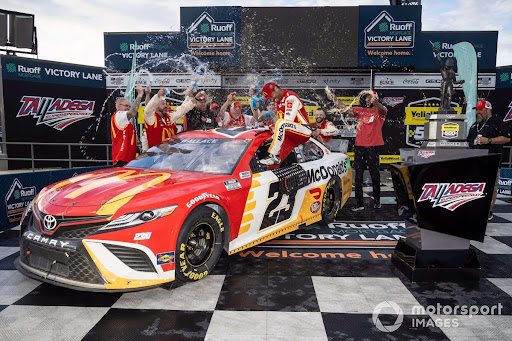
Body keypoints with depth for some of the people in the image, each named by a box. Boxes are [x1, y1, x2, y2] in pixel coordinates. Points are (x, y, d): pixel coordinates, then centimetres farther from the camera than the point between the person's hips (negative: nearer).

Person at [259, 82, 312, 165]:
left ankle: (273, 156, -36)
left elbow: (289, 120, -19)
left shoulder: (290, 97, -10)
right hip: (291, 136, 9)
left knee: (281, 123, -37)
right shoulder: (277, 102, 19)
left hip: (304, 132, -9)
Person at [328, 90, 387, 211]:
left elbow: (382, 109, -19)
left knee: (375, 175, 6)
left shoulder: (380, 111, 4)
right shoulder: (360, 110, 15)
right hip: (359, 146, 4)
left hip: (373, 147, -3)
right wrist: (334, 99, -7)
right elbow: (345, 108, 8)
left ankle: (377, 201, 19)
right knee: (358, 176, 3)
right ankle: (359, 203, 7)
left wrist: (375, 101, -41)